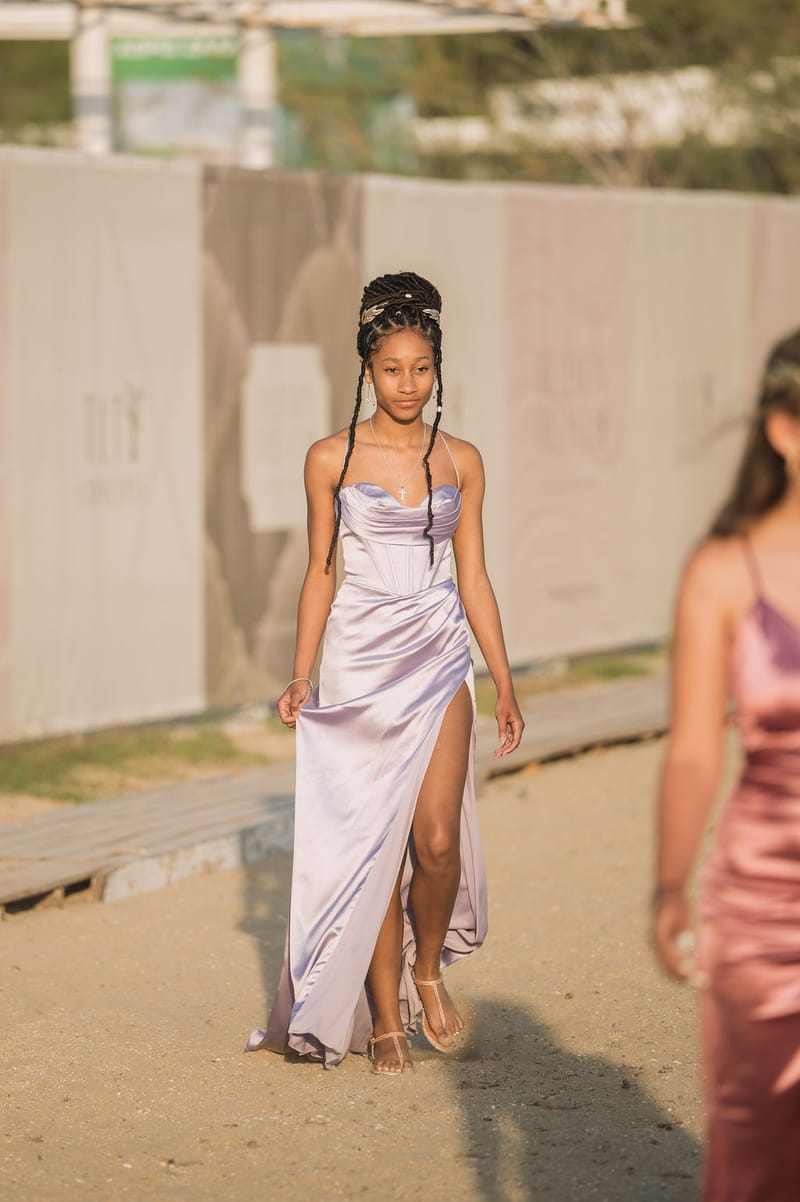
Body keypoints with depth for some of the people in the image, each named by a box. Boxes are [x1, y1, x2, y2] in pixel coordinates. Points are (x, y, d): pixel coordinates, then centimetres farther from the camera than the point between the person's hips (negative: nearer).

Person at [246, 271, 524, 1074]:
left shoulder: (459, 461, 6)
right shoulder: (331, 459, 1)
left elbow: (473, 576, 9)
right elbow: (320, 572, 6)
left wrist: (504, 684, 7)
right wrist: (301, 676, 0)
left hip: (438, 658, 1)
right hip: (360, 659, -1)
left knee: (437, 838, -10)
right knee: (376, 842, 0)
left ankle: (428, 970, 18)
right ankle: (385, 1017, 11)